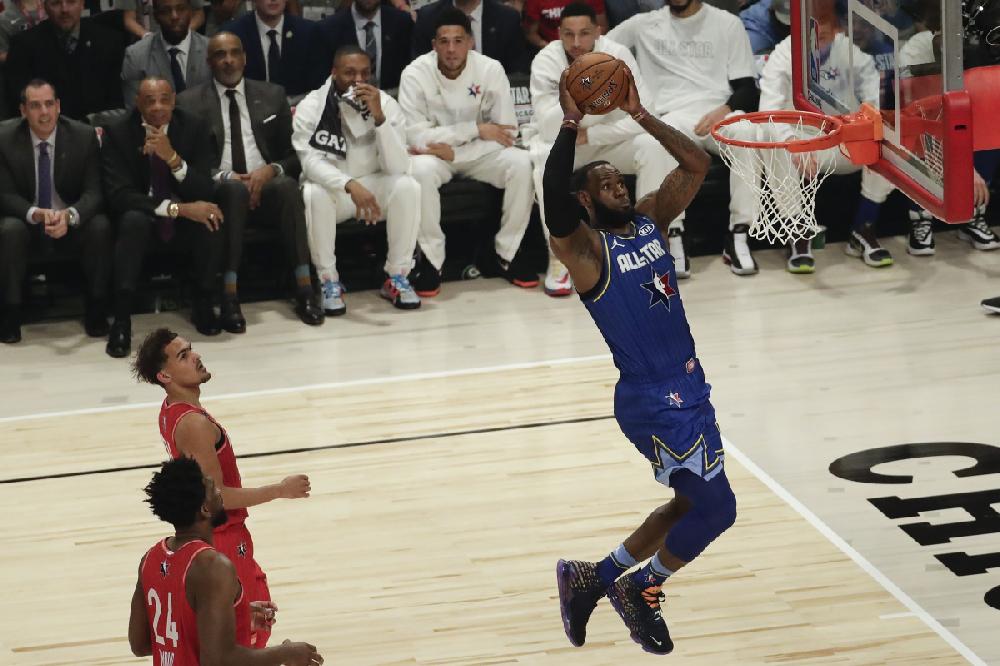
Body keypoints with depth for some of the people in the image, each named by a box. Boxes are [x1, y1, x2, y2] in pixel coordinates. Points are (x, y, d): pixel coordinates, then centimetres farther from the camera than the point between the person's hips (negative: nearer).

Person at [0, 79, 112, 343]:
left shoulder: (84, 136, -8)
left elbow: (94, 192, -11)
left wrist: (69, 215, -34)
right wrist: (36, 214, -31)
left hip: (74, 220, 1)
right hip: (27, 220, 0)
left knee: (100, 227, -30)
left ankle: (96, 309, -15)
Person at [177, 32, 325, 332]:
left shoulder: (272, 95, 16)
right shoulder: (189, 102, 9)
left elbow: (294, 155, 13)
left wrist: (272, 170, -9)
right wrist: (224, 177, -15)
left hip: (266, 186, 2)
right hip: (219, 191, -2)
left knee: (287, 184, -33)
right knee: (234, 188, -37)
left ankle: (304, 290, -39)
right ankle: (229, 296, -42)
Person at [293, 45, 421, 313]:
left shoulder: (387, 104, -11)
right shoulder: (311, 107, -15)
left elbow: (397, 167, -21)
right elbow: (310, 161, -27)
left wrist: (379, 117, -33)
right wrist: (350, 185, -44)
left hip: (373, 184, 1)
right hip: (331, 186, -1)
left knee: (407, 186, -28)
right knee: (313, 194, -35)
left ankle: (397, 278, -14)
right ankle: (329, 282, -17)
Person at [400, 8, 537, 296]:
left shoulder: (491, 70, -13)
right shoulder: (415, 74, -17)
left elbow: (505, 135, -14)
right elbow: (415, 135, -22)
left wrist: (453, 153, -24)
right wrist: (476, 129, -24)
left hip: (479, 153, 2)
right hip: (435, 154, -2)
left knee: (521, 162, -26)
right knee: (421, 170, -36)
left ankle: (505, 256, -11)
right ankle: (431, 260, -18)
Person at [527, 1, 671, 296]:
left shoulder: (617, 55, -17)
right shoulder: (546, 61, -19)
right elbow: (548, 129, -30)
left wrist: (589, 135, -26)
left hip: (609, 140, 1)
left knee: (653, 146, -27)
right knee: (542, 156, -35)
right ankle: (559, 255, -22)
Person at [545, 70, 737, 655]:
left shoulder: (651, 219, 8)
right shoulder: (584, 248, -13)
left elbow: (697, 165, 4)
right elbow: (554, 200, -32)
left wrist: (640, 115, -3)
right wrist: (571, 123, -34)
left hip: (689, 387, 8)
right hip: (653, 401, -8)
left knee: (692, 505, 19)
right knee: (715, 507, -8)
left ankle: (596, 577, 31)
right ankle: (642, 590, 14)